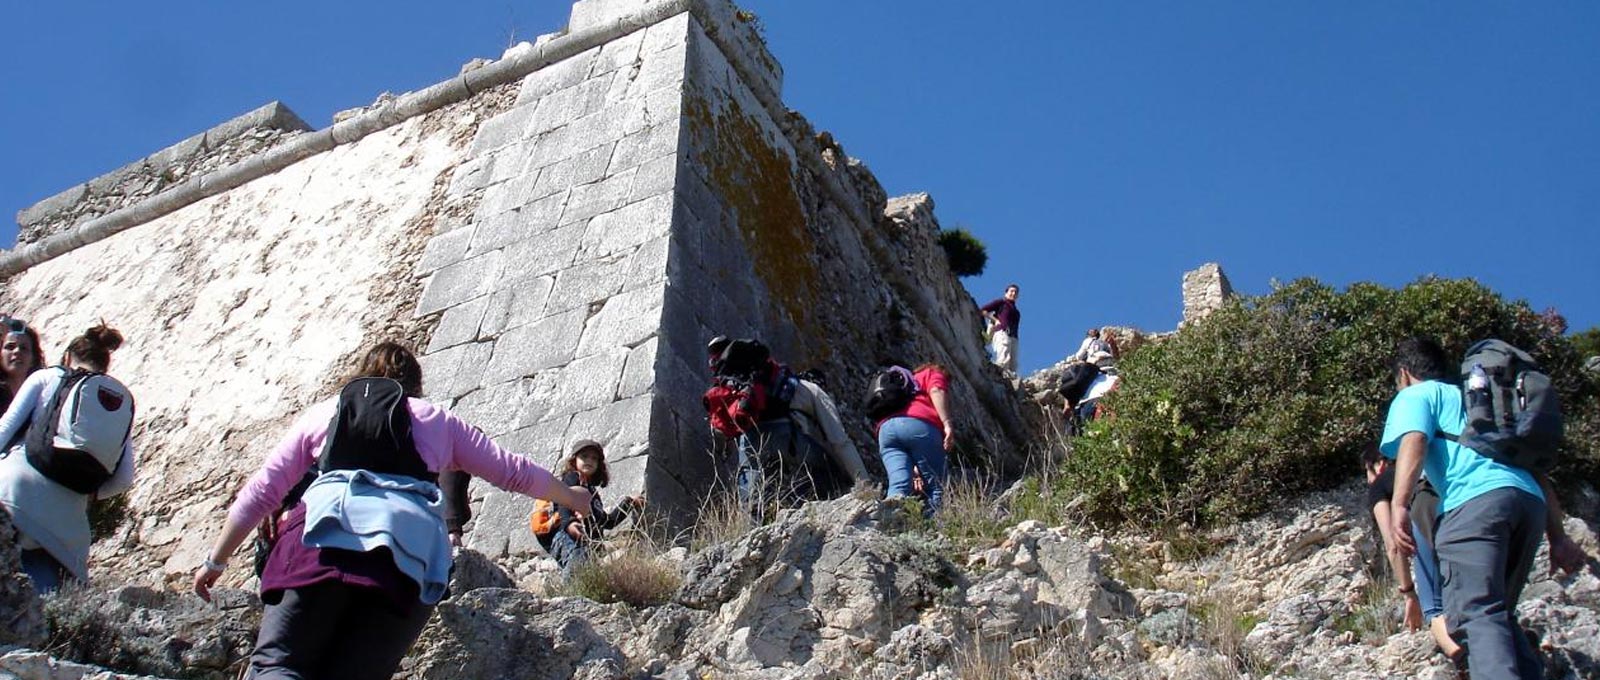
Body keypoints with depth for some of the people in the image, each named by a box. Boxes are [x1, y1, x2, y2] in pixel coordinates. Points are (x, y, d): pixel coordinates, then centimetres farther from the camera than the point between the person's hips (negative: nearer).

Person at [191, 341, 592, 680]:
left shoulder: (322, 412, 28)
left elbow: (261, 491, 24)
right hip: (414, 545, 1)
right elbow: (512, 471, 33)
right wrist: (569, 496, 48)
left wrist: (217, 559, 31)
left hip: (325, 531, 0)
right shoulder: (437, 420, 28)